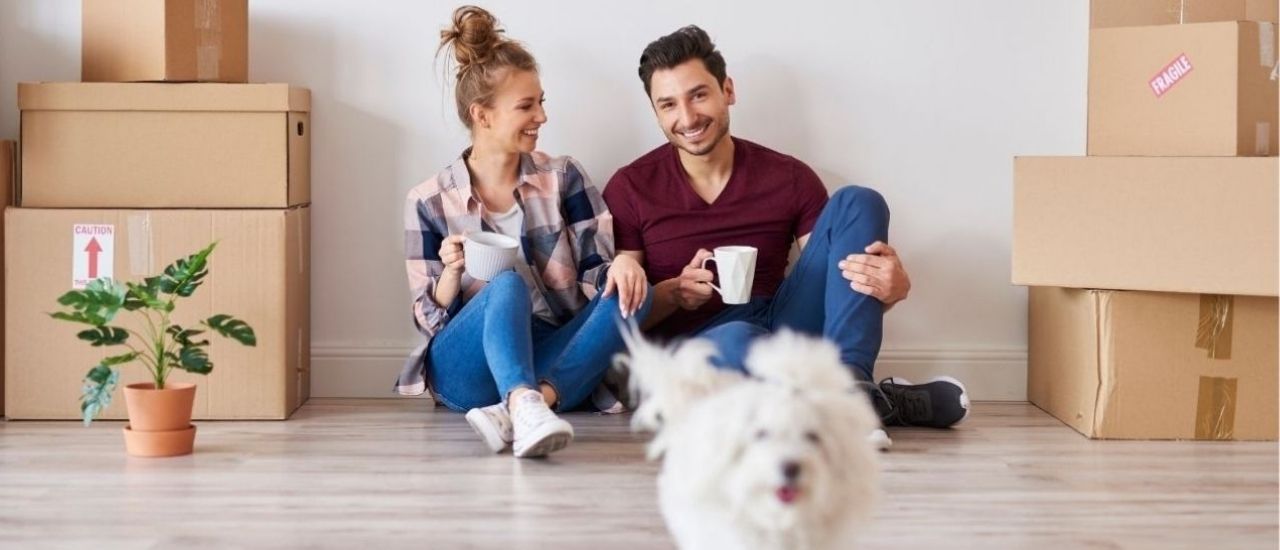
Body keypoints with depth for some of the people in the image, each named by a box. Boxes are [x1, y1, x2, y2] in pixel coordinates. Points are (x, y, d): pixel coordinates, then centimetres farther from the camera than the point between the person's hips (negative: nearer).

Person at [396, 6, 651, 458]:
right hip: (467, 371, -2)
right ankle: (525, 409, -58)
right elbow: (430, 318, 4)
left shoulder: (564, 179, 7)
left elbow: (599, 276, 4)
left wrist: (624, 262, -20)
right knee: (507, 285, -31)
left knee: (630, 293, -23)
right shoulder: (429, 201, 3)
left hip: (556, 363, 2)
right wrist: (452, 272, -17)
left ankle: (518, 409, -41)